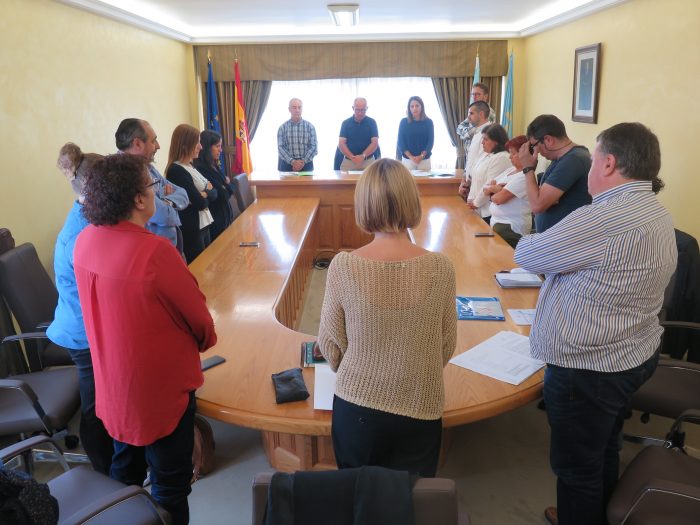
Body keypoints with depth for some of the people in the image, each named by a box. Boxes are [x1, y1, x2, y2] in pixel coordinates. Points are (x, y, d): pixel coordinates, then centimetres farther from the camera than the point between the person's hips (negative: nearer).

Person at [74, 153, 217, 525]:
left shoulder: (84, 241, -7)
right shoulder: (154, 251, -29)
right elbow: (197, 315, -16)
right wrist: (204, 340, 6)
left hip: (112, 381, 7)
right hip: (159, 386, -7)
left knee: (124, 470, 27)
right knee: (170, 484, 13)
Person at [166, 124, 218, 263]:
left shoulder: (191, 167, 11)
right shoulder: (176, 171, -17)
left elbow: (214, 193, 7)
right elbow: (200, 203, -21)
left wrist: (204, 194, -13)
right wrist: (206, 194, -2)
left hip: (203, 226, 9)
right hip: (191, 231, -9)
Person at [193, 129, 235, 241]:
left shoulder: (214, 167, 10)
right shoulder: (200, 169, -20)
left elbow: (230, 189, 10)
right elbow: (221, 195, -20)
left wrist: (227, 184, -9)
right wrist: (226, 186, -2)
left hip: (225, 219, 9)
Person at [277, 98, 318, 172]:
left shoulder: (310, 126, 5)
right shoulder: (283, 127, 4)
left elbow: (314, 147, 0)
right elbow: (280, 148, -3)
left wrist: (303, 161, -14)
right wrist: (292, 162, -18)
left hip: (306, 165, 0)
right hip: (287, 164, 0)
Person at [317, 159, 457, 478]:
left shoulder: (343, 267, -16)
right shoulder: (441, 269, -14)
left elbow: (330, 345, -5)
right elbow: (447, 347, -1)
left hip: (355, 409, 0)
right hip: (419, 413, 1)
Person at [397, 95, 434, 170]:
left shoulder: (428, 122, 2)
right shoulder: (404, 122, 2)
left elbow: (430, 141, -1)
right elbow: (401, 142, -1)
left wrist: (421, 156, -15)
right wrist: (411, 157, -13)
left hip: (424, 160, 0)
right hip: (407, 160, 0)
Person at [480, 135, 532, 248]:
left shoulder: (525, 176, -15)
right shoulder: (510, 170, 12)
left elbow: (499, 198, -21)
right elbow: (486, 189, 10)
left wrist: (491, 193, 1)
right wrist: (495, 188, -12)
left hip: (510, 228, -8)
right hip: (496, 222, 8)